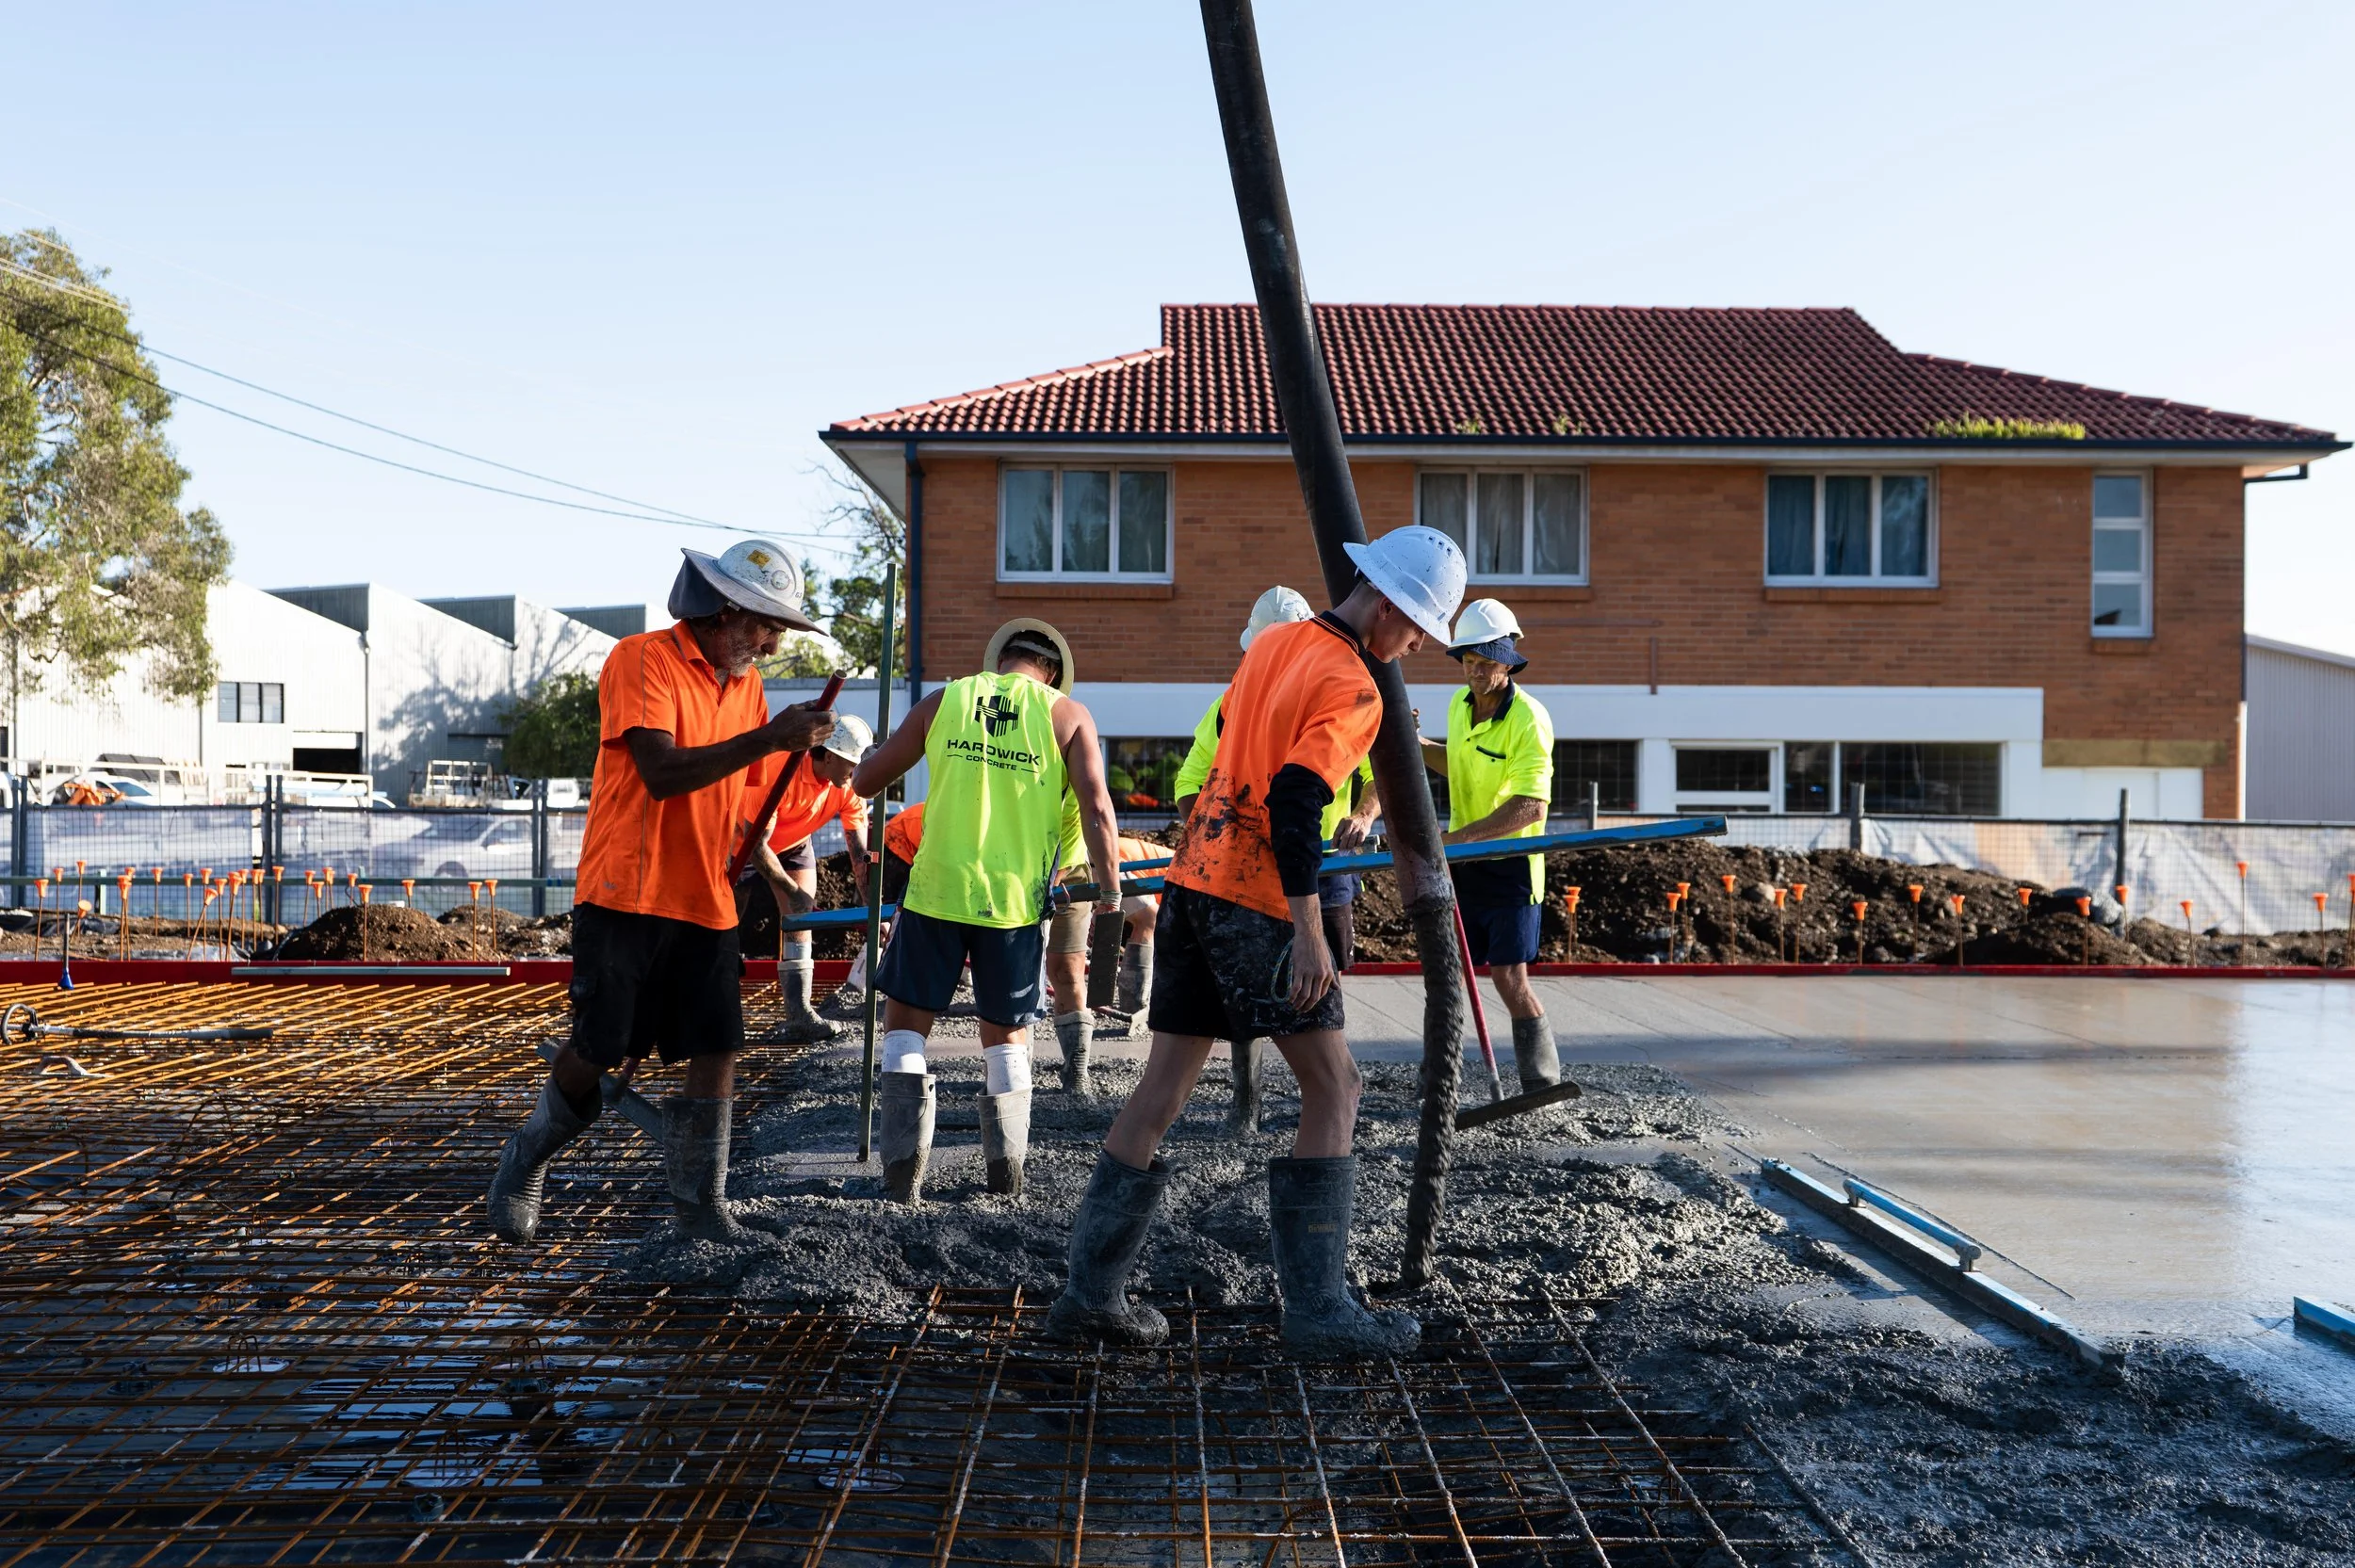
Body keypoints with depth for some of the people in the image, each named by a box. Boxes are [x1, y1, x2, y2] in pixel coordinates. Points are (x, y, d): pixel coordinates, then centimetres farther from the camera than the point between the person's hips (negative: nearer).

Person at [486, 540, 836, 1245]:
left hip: (706, 903, 6)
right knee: (598, 1050, 1)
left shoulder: (745, 684, 13)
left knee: (716, 1052, -2)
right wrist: (765, 738, -26)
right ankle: (525, 1162, 28)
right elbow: (662, 772, -22)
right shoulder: (641, 660, -9)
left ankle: (700, 1204, 9)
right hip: (627, 894, -6)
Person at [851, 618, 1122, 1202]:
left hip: (937, 889, 0)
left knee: (906, 1021, 13)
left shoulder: (945, 700, 5)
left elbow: (865, 780, 10)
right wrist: (1110, 890, -1)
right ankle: (1006, 1173, 16)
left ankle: (903, 1168, 6)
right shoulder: (1067, 714, 1)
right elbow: (1096, 808, -9)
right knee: (1007, 1033, 15)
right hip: (1015, 898, 0)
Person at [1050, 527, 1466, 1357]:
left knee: (1164, 1085, 11)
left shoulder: (1271, 643, 14)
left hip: (1194, 876, 8)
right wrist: (1309, 931, -23)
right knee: (1333, 1087, 1)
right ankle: (1317, 1310, 3)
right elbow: (1294, 802, -21)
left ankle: (1092, 1290, 15)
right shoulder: (1352, 688, -11)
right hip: (1255, 898, -8)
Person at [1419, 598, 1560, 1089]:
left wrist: (1457, 837, -31)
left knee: (1510, 979, -9)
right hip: (1461, 863, 7)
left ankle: (1543, 1087, 4)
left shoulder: (1529, 718, -18)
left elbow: (1530, 807, -26)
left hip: (1509, 864, -7)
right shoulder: (1459, 708, 5)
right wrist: (1413, 743, 11)